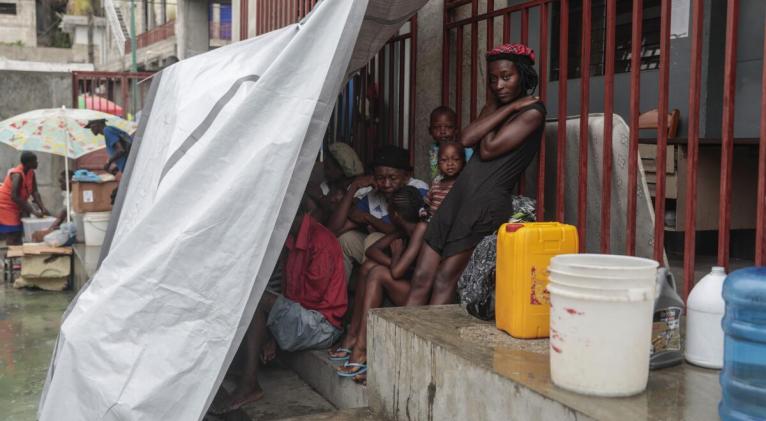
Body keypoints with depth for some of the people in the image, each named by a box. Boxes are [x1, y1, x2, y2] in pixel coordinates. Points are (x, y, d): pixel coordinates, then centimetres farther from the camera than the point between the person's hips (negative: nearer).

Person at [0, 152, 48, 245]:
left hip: (15, 207, 9)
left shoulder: (31, 173, -3)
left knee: (18, 234, 10)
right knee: (12, 236, -11)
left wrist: (43, 208, -15)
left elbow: (35, 192, -3)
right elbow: (14, 197, -31)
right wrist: (33, 211, -30)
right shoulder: (17, 174, -27)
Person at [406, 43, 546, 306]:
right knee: (421, 279, 1)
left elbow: (488, 150, -11)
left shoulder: (532, 111, -3)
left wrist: (510, 109, 4)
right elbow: (466, 139, 1)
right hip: (458, 194, 7)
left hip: (487, 202, -7)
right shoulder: (496, 104, 19)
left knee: (443, 281, -6)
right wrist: (506, 108, 0)